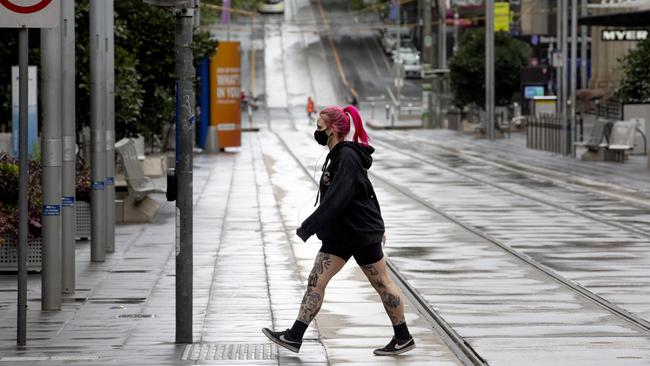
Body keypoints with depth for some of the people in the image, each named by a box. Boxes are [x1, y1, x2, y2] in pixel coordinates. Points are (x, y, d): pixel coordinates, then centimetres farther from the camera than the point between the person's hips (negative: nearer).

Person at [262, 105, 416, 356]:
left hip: (361, 233, -10)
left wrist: (308, 227, -26)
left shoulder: (347, 158, -21)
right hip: (340, 234, 10)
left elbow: (335, 199, -27)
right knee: (316, 280, 4)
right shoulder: (338, 155, 10)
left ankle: (403, 339, 14)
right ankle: (294, 336, 5)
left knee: (382, 284, 3)